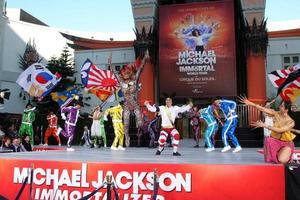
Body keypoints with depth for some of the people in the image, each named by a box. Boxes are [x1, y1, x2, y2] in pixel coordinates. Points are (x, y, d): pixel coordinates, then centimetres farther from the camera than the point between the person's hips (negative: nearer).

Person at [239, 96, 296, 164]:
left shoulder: (291, 122, -18)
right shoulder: (276, 114, -8)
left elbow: (279, 130, -28)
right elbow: (263, 109, -16)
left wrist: (264, 125, -34)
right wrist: (249, 103, -25)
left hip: (286, 143, -3)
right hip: (275, 140, 3)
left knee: (281, 160, -27)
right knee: (268, 140, -34)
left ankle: (288, 155, 11)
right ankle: (270, 159, -8)